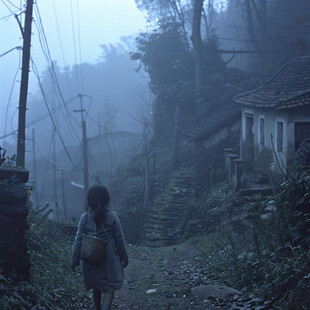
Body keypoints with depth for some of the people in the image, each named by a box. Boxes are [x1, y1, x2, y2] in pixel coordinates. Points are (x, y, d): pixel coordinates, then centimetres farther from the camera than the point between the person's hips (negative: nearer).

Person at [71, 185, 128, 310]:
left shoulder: (85, 217, -8)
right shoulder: (112, 217, -11)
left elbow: (78, 240, -5)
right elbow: (120, 239, -5)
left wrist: (74, 261, 3)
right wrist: (124, 257, 8)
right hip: (109, 258, -2)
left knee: (96, 287, 21)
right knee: (110, 287, 4)